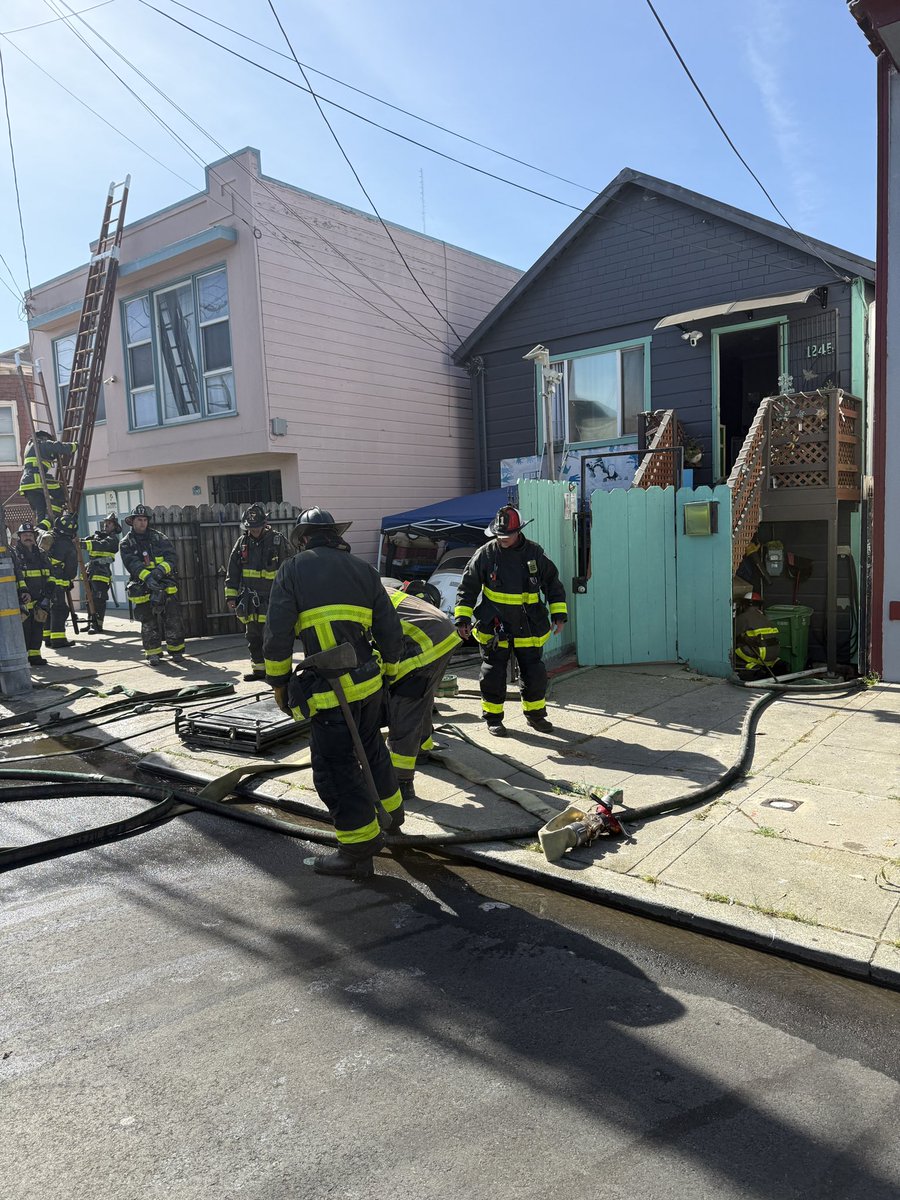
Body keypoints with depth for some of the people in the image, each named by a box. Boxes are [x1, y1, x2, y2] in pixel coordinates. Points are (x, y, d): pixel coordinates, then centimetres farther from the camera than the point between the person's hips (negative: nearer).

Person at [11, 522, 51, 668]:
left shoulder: (40, 554, 15)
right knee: (24, 628, -6)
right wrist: (24, 591, -28)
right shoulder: (14, 554, -2)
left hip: (39, 599, 6)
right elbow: (17, 575, -16)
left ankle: (35, 655, 15)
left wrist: (47, 595, 7)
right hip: (22, 599, -6)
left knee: (38, 627, 8)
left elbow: (48, 576, 16)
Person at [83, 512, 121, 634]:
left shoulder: (113, 538, -1)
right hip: (91, 572, 7)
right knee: (90, 599, 10)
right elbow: (86, 541, 12)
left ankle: (97, 624, -8)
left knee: (99, 599, -10)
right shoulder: (96, 535, 23)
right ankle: (91, 623, 17)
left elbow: (102, 545, -20)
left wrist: (85, 544, -34)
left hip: (102, 573, -7)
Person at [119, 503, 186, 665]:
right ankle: (153, 653, 18)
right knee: (149, 623, 6)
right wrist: (147, 577, -30)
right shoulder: (127, 543, 3)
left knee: (173, 619, 0)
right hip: (143, 589, -1)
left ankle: (176, 649, 14)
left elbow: (172, 557, -3)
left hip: (166, 586, 1)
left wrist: (160, 570, -22)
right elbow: (132, 564, -14)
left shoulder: (158, 537, 7)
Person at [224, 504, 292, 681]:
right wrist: (231, 596, 8)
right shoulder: (242, 543, 8)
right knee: (253, 637, 10)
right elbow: (232, 571, 12)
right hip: (249, 600, 5)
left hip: (272, 600, -5)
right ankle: (258, 668, 20)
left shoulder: (278, 542, -4)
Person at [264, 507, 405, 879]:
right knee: (371, 749, 27)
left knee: (335, 769, 4)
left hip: (329, 691, -6)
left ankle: (358, 851, 10)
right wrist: (388, 673, 23)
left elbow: (277, 635, -6)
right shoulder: (362, 569, 12)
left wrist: (278, 683, 5)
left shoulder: (292, 570, 0)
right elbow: (391, 630, 10)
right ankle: (390, 811, 45)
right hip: (369, 682, 6)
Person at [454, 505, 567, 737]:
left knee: (534, 672, 10)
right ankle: (493, 717, 21)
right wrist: (462, 618, -7)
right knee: (493, 673, 5)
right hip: (494, 628, -1)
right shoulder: (485, 554, -7)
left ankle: (535, 713, 30)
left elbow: (552, 583, 7)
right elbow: (467, 588, -1)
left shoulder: (534, 553, -2)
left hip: (528, 628, 2)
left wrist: (558, 614, 1)